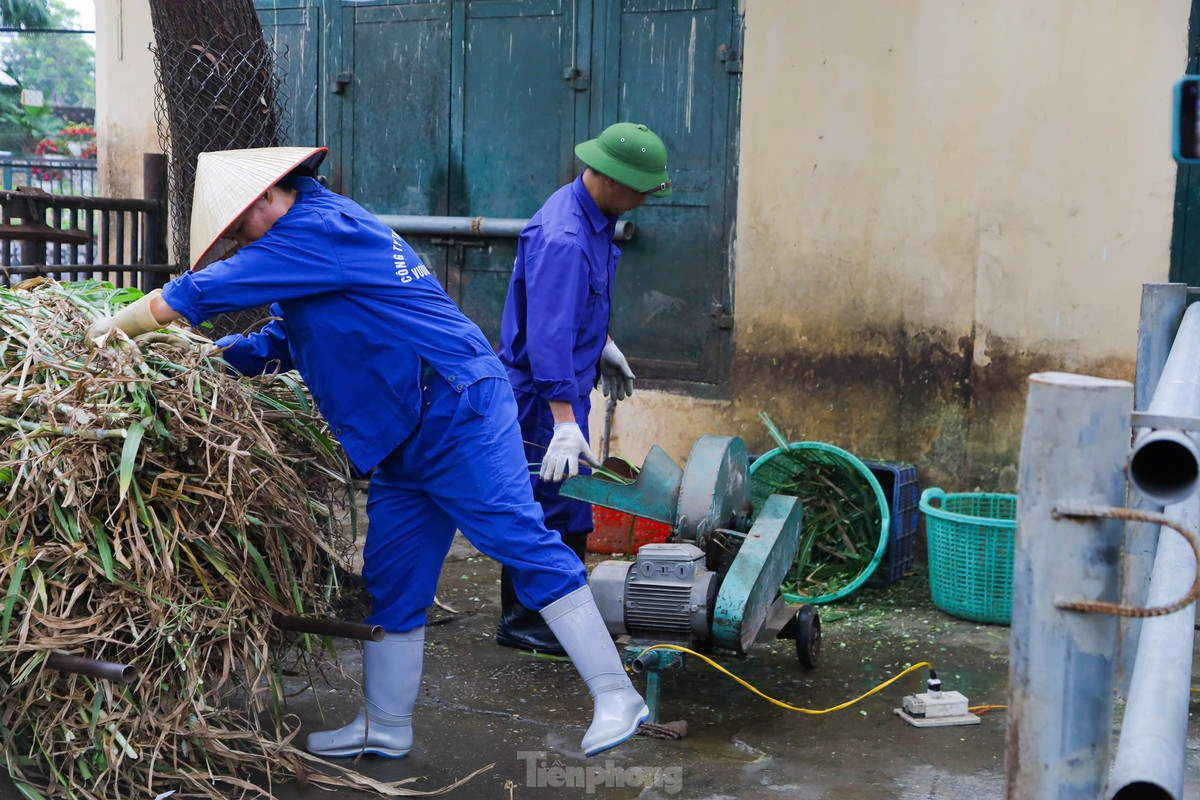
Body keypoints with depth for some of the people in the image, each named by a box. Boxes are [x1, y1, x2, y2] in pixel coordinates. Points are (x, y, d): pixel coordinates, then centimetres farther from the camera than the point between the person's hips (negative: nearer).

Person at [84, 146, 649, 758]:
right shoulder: (319, 235, 21)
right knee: (391, 582, 11)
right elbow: (278, 345, 26)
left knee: (522, 542, -13)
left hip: (457, 411, -11)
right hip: (404, 443, 11)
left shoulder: (318, 229, -12)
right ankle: (385, 727, 21)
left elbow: (200, 293, -11)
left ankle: (615, 695, -8)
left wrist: (117, 326, 3)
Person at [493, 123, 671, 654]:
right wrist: (564, 422, -37)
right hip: (544, 390, -10)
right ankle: (522, 621, 8)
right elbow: (548, 337, -33)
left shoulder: (595, 215, 5)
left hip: (569, 378, 10)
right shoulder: (563, 239, -28)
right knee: (552, 502, -4)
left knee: (569, 505, 18)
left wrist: (603, 344, 32)